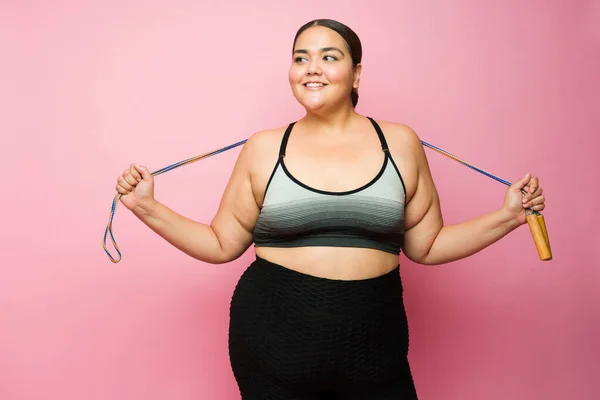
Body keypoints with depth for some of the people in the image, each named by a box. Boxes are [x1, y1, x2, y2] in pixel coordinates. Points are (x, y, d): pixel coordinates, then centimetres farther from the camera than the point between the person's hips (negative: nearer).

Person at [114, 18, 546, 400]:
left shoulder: (399, 143, 2)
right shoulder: (263, 149, 1)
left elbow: (425, 245, 8)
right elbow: (222, 244, 6)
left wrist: (507, 216, 1)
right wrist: (148, 208, -2)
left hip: (374, 351, 1)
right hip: (273, 344, 0)